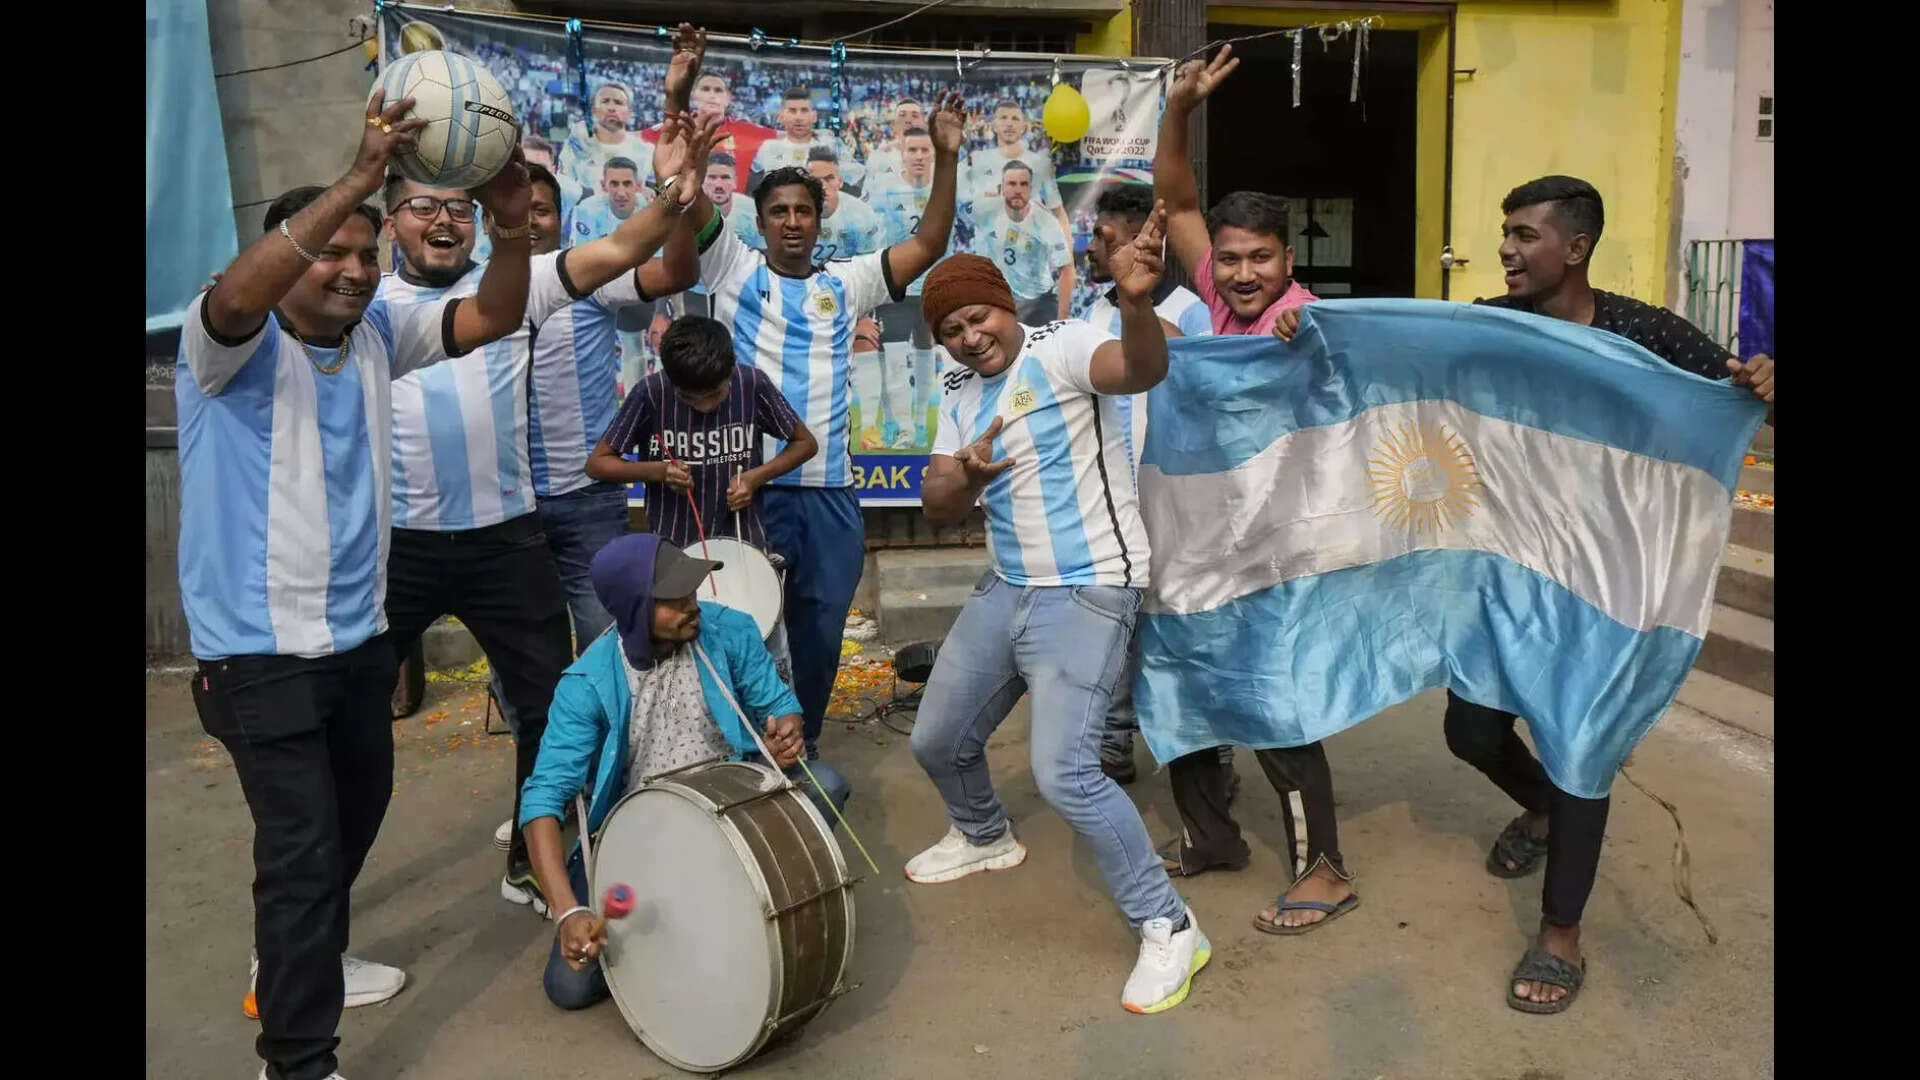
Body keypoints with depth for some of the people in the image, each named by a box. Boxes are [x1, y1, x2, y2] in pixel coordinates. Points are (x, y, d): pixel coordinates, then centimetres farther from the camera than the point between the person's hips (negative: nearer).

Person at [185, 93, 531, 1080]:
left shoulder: (375, 334, 2)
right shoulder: (228, 346, -14)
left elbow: (493, 318, -7)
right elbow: (238, 293, -37)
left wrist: (511, 223, -26)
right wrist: (358, 180, -43)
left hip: (357, 635, 7)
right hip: (258, 650, -7)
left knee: (358, 809, 24)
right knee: (302, 842, -7)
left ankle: (300, 964, 48)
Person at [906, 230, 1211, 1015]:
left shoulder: (1061, 348, -13)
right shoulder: (961, 394, 10)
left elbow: (1143, 369, -34)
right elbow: (936, 509, 6)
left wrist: (1135, 301, -55)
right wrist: (966, 473, -17)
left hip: (1087, 595, -8)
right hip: (1003, 590, 8)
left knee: (1063, 771, -20)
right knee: (937, 741, 19)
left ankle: (1168, 928, -2)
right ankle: (984, 837, 51)